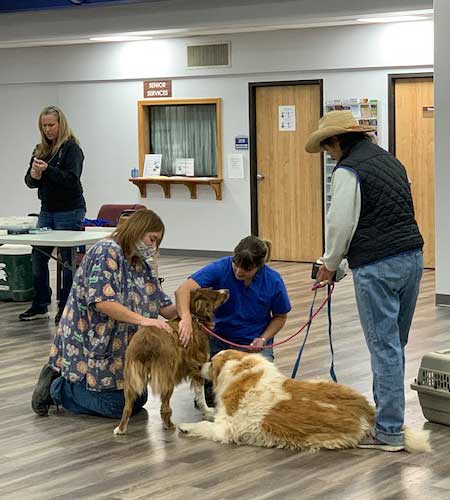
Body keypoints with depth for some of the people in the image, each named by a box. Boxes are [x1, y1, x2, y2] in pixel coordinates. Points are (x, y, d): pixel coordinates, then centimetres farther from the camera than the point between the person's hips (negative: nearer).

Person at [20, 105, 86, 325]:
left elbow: (72, 179, -18)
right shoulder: (40, 149, 12)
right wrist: (34, 176, -11)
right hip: (47, 210, 7)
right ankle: (40, 306, 15)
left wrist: (47, 169, -29)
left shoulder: (71, 148, -7)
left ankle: (66, 307, 5)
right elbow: (30, 181, 12)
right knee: (38, 257, 5)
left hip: (69, 211, -7)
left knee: (68, 260, -2)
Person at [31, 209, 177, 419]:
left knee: (137, 401, 12)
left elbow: (162, 305, 5)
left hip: (124, 345, 9)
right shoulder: (107, 252, -17)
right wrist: (143, 320, -32)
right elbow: (102, 301, -28)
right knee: (118, 406, -9)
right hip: (91, 343, -9)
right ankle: (56, 388, 9)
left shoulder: (142, 264, 10)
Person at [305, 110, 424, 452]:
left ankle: (389, 431, -1)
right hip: (412, 257, 8)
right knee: (395, 344, 16)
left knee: (384, 347, -5)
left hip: (376, 267, -8)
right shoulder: (391, 161, 18)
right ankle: (388, 410, 25)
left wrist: (330, 265, 5)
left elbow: (341, 224, -12)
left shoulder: (348, 171, -9)